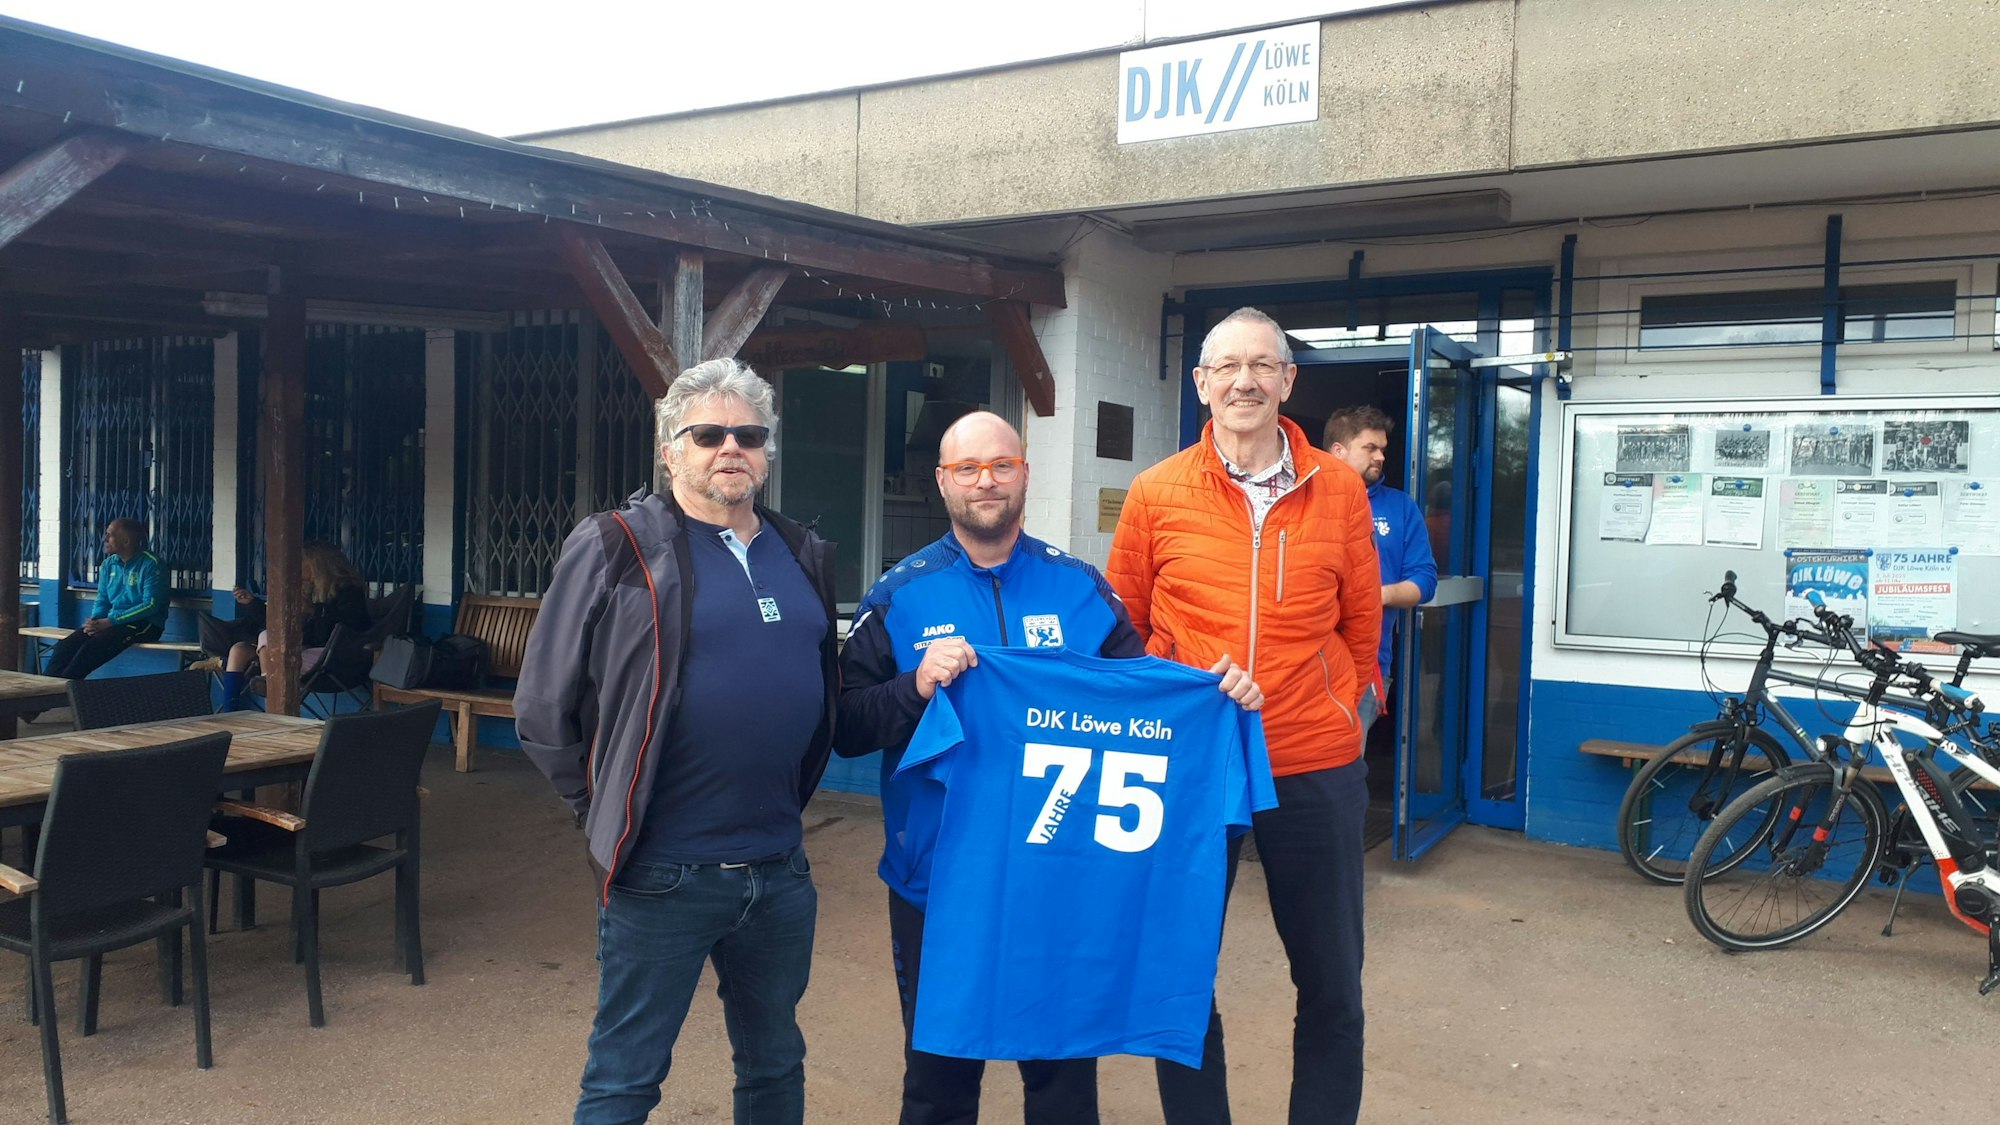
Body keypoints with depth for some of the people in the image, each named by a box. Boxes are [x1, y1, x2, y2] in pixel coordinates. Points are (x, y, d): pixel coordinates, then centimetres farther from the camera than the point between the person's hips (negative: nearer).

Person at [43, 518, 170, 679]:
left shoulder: (151, 564, -10)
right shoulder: (109, 564, 13)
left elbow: (150, 605, -16)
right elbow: (102, 600, 18)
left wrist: (111, 621, -19)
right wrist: (94, 620, -5)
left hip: (144, 624, -7)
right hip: (112, 623, 7)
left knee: (94, 645, -30)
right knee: (66, 645, -16)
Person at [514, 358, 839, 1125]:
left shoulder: (804, 557, 8)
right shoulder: (616, 547, -7)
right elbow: (544, 709, -4)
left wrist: (786, 805, 12)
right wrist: (612, 816, 1)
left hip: (780, 869, 5)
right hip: (663, 873, -5)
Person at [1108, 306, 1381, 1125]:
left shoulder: (1340, 490, -1)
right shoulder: (1156, 493, -3)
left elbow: (1361, 623, 8)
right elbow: (1121, 628, 6)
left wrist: (1338, 711, 7)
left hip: (1316, 769, 1)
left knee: (1331, 984, 12)